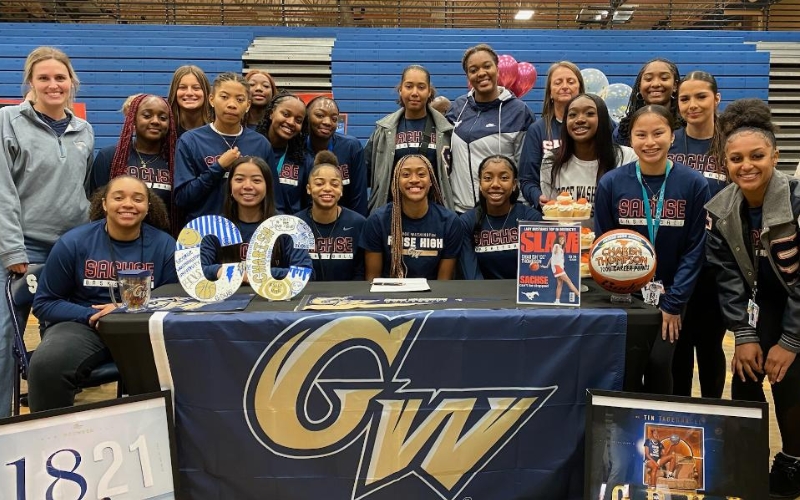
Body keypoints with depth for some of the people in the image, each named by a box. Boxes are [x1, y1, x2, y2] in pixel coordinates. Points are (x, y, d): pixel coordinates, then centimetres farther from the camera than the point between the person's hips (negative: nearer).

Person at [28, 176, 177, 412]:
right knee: (47, 365, -31)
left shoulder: (165, 245, 2)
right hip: (82, 325, 0)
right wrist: (92, 316, -13)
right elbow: (45, 303, 4)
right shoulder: (73, 242, 0)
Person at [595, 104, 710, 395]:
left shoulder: (694, 184, -8)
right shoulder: (611, 183, -7)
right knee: (628, 366, -2)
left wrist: (673, 303, -9)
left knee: (659, 364, -5)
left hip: (670, 295, 0)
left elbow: (694, 249, -5)